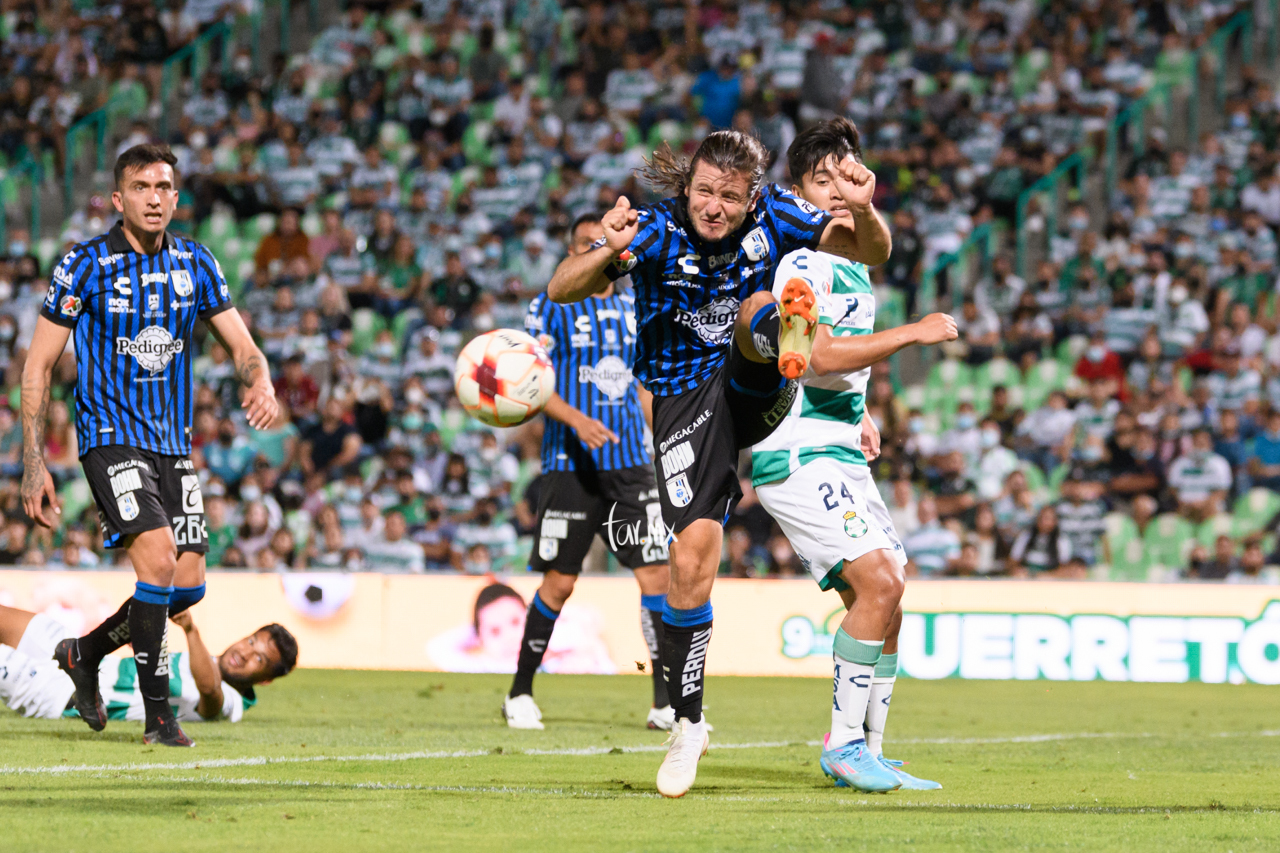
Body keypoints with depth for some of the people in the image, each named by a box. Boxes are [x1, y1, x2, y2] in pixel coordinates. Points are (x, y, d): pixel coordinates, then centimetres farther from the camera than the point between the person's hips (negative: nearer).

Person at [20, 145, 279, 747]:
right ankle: (158, 715, -13)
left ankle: (84, 653, 26)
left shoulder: (196, 264, 5)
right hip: (112, 438, -6)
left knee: (188, 585, 1)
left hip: (173, 443, 6)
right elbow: (37, 365, -4)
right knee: (158, 559, -23)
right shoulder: (86, 265, -8)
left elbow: (241, 344, 8)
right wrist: (33, 463, -10)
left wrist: (260, 383, -17)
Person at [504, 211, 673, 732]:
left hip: (630, 461, 4)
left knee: (657, 574, -6)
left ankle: (665, 703, -3)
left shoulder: (632, 309, 15)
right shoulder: (549, 308, 0)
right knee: (559, 583, -3)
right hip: (570, 463, -4)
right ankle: (520, 694, 13)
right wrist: (576, 419, -24)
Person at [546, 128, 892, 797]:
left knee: (759, 305, -28)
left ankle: (788, 341, -64)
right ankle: (687, 723, 2)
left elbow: (870, 253, -11)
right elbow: (562, 290, -19)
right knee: (692, 555, -10)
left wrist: (863, 212, -33)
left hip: (754, 392, 1)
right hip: (686, 402, -1)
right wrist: (605, 252, -40)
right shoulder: (658, 230, -13)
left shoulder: (773, 217, -8)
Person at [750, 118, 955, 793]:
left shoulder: (854, 267, 18)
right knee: (879, 583, -18)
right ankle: (844, 744, -10)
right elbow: (820, 356, -22)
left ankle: (862, 751, 11)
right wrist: (913, 333, -20)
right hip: (797, 452, -9)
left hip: (841, 455, 9)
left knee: (882, 597, 5)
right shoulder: (799, 261, -11)